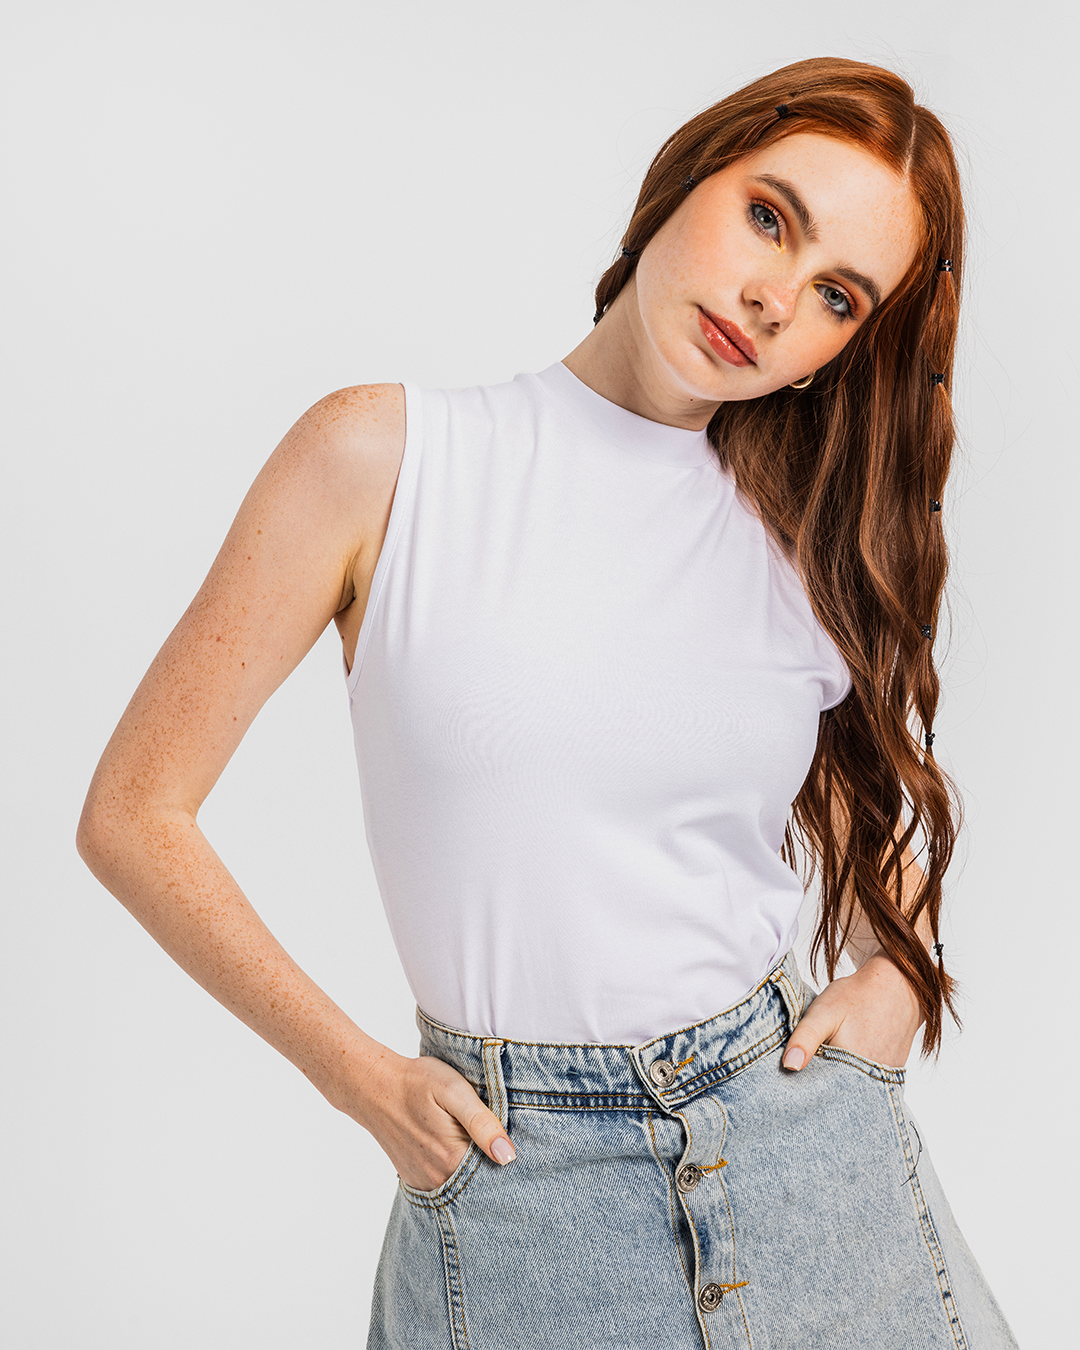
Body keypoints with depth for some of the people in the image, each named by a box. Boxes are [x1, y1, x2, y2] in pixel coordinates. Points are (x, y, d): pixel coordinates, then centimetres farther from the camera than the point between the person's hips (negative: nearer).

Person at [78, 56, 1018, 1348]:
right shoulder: (385, 457, -9)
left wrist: (895, 981, 1)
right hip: (516, 1194, -2)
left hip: (810, 1149, 3)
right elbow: (134, 815, -5)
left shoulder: (812, 535, 1)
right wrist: (360, 1077, -6)